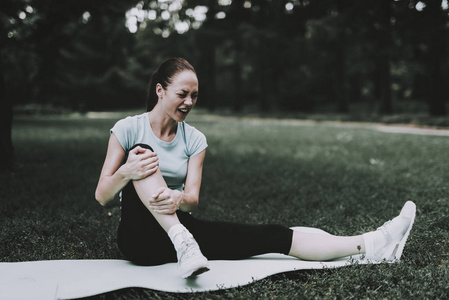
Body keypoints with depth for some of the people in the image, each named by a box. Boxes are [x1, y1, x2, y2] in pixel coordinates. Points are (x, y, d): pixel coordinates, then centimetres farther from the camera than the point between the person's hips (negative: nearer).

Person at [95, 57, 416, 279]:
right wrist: (127, 172, -28)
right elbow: (101, 196, -5)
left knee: (271, 235, -15)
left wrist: (178, 198, -28)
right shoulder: (128, 128, -3)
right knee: (144, 156, -30)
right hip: (139, 237, -3)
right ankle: (183, 244, -41)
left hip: (180, 226, 3)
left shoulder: (195, 139, 7)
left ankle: (370, 245, -20)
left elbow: (193, 198, -2)